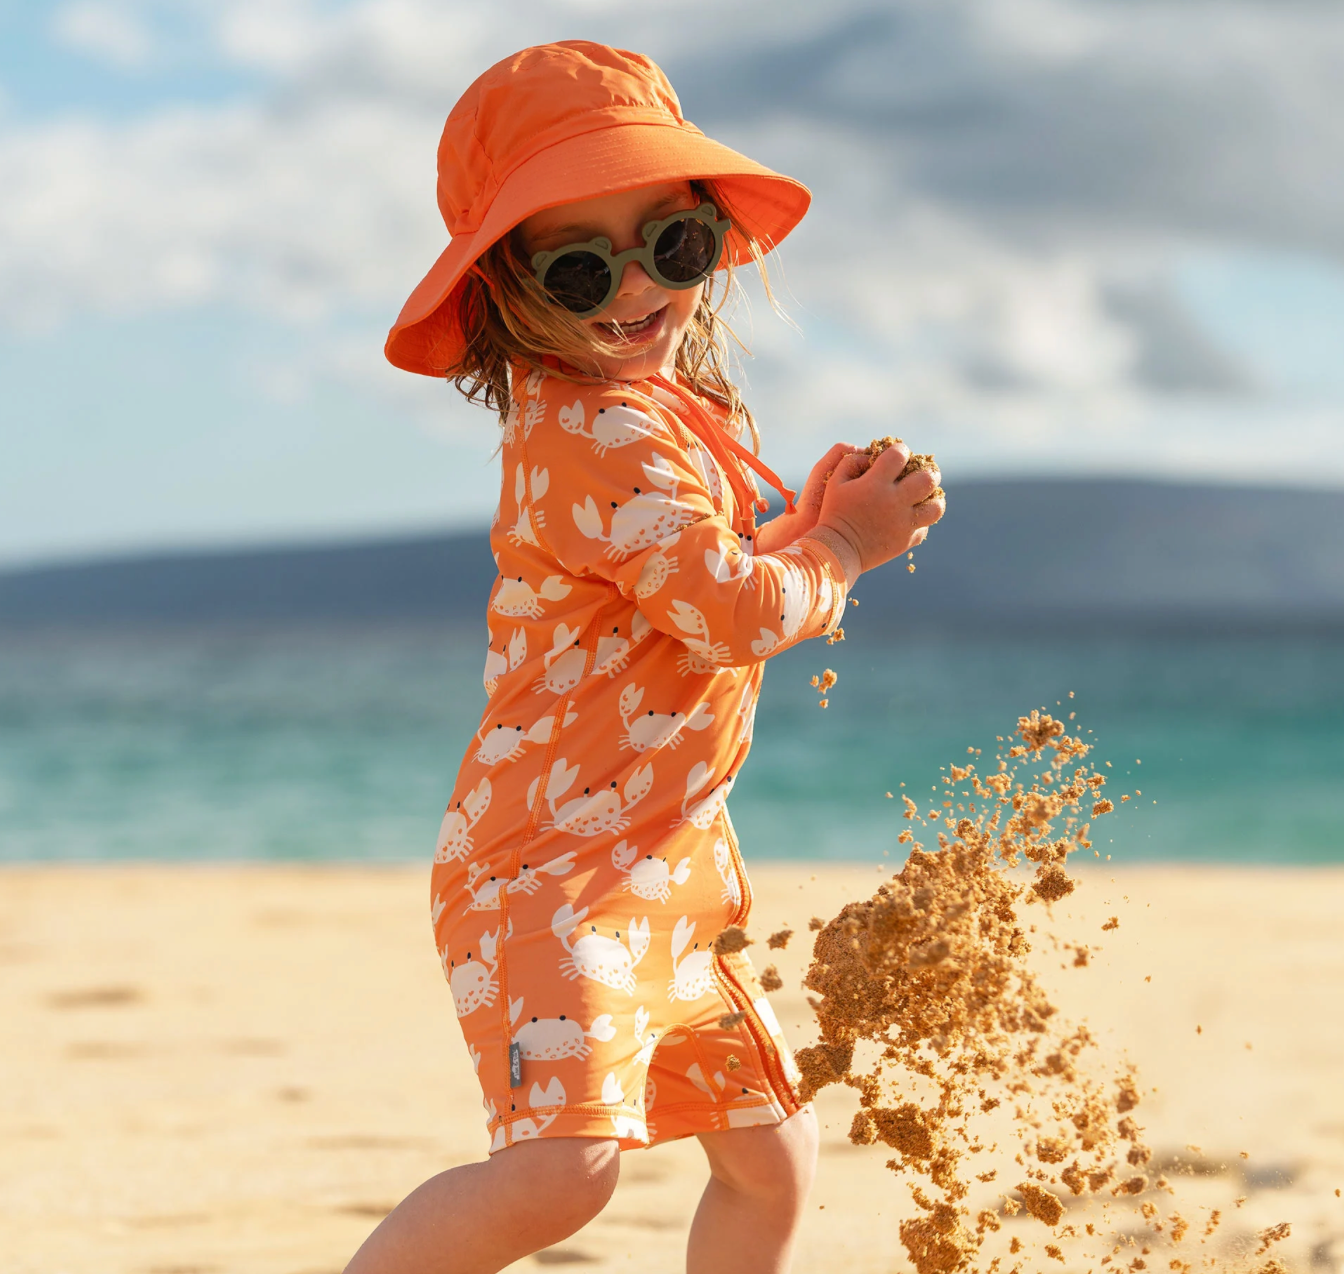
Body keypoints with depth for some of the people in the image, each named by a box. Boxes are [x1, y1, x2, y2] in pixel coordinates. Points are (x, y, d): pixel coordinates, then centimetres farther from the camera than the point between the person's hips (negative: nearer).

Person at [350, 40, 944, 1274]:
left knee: (774, 1157, 16)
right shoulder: (593, 435, -19)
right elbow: (735, 611, -23)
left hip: (666, 865, 10)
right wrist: (842, 550, -5)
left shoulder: (679, 411, 13)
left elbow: (724, 578, 20)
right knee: (567, 1161, -27)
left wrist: (810, 522, 2)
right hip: (557, 862, -10)